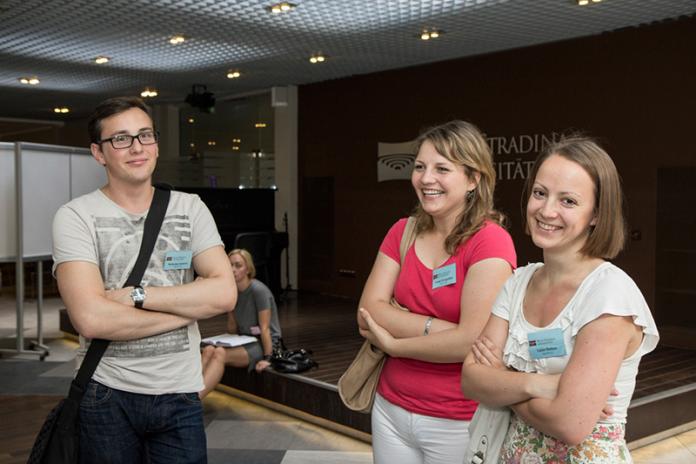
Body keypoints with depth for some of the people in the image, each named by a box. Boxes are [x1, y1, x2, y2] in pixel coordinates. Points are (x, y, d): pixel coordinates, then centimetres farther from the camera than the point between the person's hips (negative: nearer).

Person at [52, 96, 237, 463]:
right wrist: (189, 308, -12)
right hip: (106, 394, -2)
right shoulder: (76, 217, -7)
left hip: (180, 395, 2)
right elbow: (91, 318, -20)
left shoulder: (190, 208, 3)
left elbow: (224, 293, -8)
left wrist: (137, 295, -15)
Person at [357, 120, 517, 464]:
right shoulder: (401, 233, 3)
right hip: (391, 408, 5)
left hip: (458, 422, -5)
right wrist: (437, 328, -19)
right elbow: (368, 312, -5)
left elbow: (473, 341, -23)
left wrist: (393, 344, -11)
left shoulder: (490, 241, -15)